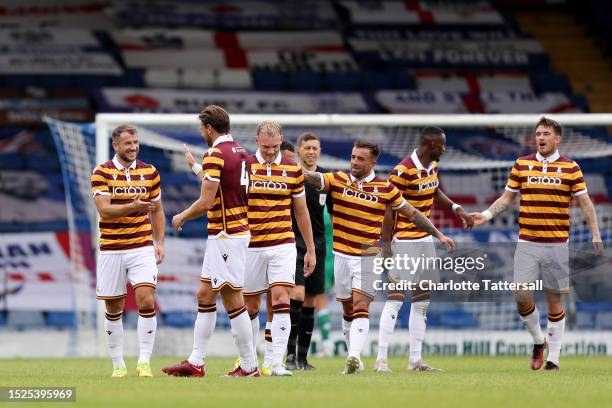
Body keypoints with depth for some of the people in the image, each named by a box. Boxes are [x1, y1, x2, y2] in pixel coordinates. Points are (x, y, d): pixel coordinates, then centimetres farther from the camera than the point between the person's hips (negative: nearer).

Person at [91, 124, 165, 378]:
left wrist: (159, 242, 5)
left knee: (147, 302, -15)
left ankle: (144, 362, -10)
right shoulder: (102, 173, -3)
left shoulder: (149, 172, 7)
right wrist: (133, 207, -29)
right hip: (110, 250, -1)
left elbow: (157, 211, 15)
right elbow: (104, 209, -14)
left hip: (142, 248, 1)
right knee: (113, 309, 5)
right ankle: (118, 364, 17)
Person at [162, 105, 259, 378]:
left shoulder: (215, 155, -16)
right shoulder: (240, 152, 12)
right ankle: (195, 362, 12)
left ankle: (249, 365, -3)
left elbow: (205, 202, -18)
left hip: (226, 235, -10)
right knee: (204, 296, 11)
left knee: (233, 300, -6)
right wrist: (196, 168, 36)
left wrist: (181, 217, -1)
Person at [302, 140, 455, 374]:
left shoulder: (385, 189, 0)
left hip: (368, 256, -2)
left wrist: (439, 235, 10)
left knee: (361, 306, -16)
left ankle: (354, 356, -28)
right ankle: (355, 361, 20)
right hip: (342, 255, 2)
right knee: (348, 310, 10)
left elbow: (412, 213, 9)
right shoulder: (337, 180, 1)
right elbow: (313, 178, -14)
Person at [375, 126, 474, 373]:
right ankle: (381, 360, -6)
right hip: (405, 241, -9)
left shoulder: (433, 166, 7)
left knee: (422, 301, 10)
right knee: (395, 299, -9)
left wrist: (456, 208, 10)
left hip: (425, 239, 9)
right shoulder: (404, 171, -19)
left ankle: (415, 359, 15)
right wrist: (387, 246, -19)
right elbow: (389, 210, -17)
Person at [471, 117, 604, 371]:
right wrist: (486, 214, -2)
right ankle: (538, 340, 18)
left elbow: (584, 202, 3)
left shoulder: (571, 168, 2)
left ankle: (553, 358, 8)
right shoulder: (521, 165, 7)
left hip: (557, 244, -2)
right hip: (527, 243, 2)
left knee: (555, 300, 1)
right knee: (522, 296, -8)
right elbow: (507, 198, 12)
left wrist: (595, 234, -5)